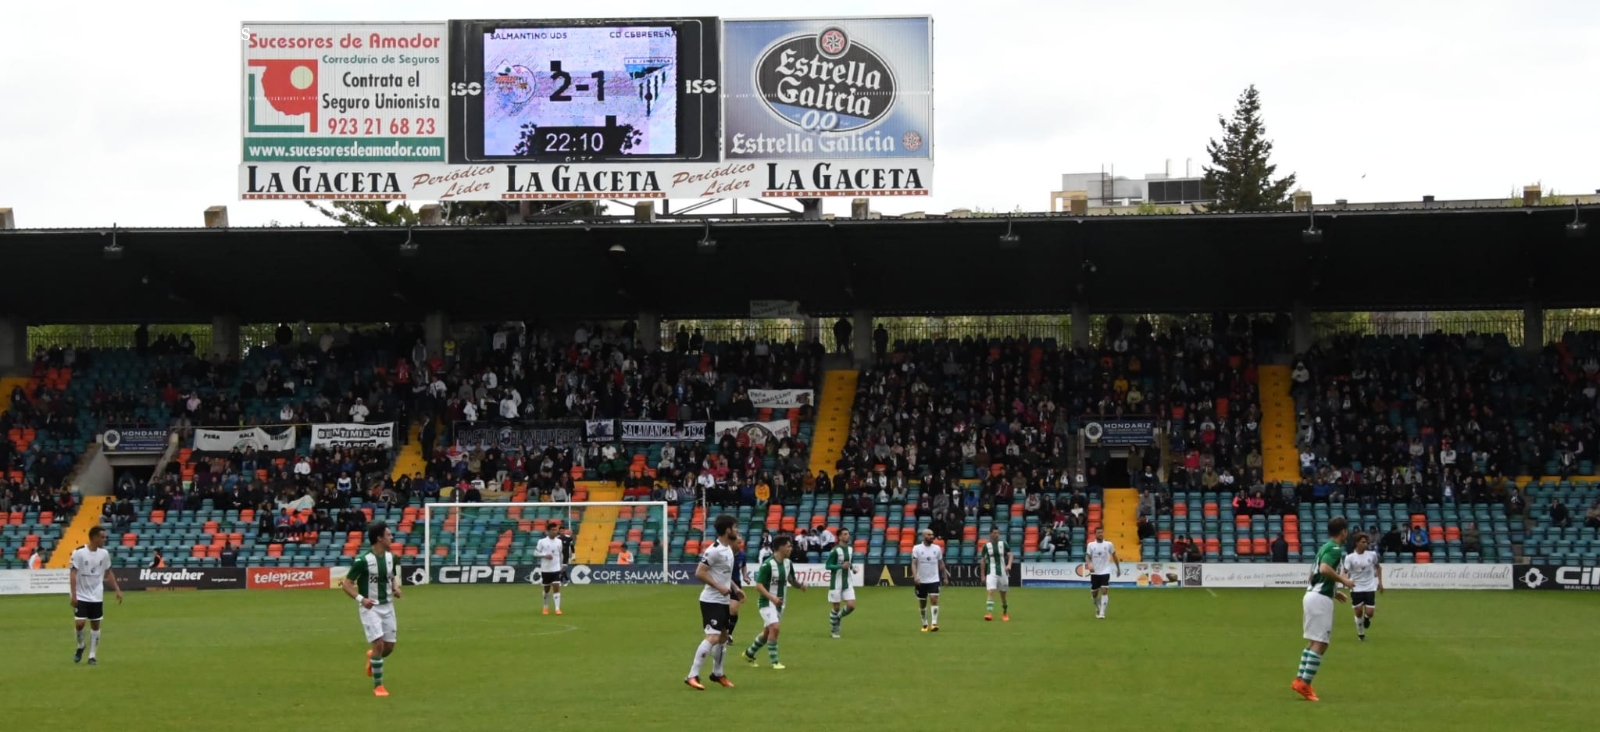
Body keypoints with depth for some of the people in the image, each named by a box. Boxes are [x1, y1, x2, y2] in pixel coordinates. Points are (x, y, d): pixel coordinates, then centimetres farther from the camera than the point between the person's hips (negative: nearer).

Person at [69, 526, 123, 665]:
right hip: (81, 596, -4)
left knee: (95, 625, 4)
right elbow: (73, 573, -13)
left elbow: (108, 572, 12)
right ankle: (80, 646, 17)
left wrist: (117, 590, 5)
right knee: (80, 623, -11)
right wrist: (73, 594, -18)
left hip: (97, 596, 4)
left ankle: (92, 656, 12)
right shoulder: (79, 552, -14)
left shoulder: (104, 553, 0)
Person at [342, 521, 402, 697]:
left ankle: (372, 656, 42)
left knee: (389, 647, 6)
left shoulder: (391, 557, 1)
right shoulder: (363, 560, -18)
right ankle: (378, 686, -2)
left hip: (387, 606, 6)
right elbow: (347, 584, -13)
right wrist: (361, 599, -28)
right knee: (378, 643, -15)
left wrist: (396, 588, -2)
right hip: (370, 607, -6)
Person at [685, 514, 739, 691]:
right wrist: (720, 587, -23)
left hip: (723, 600, 10)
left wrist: (735, 588, 12)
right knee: (713, 637, -17)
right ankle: (692, 676, -15)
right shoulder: (714, 550, -20)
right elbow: (699, 573, -23)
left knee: (723, 636, 18)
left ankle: (717, 673, 34)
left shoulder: (728, 548, 10)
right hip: (711, 600, -10)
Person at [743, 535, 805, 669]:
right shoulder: (767, 564, -20)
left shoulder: (788, 563, 2)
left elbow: (792, 580, 16)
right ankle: (774, 662, -14)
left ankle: (749, 653, 34)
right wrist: (772, 597, -34)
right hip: (767, 602, -7)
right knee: (774, 628, -21)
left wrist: (800, 585, -7)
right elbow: (759, 585, -20)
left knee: (767, 632, 14)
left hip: (779, 603, 7)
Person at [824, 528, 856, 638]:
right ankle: (835, 630, 20)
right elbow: (827, 566, -14)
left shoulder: (850, 549, 7)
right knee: (836, 607, 3)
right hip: (836, 583, -5)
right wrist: (841, 566, -25)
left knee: (851, 606, -5)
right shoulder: (835, 551, -14)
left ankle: (838, 617, 25)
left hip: (847, 583, 5)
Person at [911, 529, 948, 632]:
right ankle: (925, 624, 24)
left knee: (934, 600, -16)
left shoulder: (937, 548, 4)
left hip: (934, 580, 0)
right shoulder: (917, 548, -3)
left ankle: (934, 623, -20)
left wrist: (945, 576, 12)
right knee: (922, 603, 9)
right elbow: (914, 563, -10)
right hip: (921, 581, 0)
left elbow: (941, 563, 12)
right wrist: (915, 576, -25)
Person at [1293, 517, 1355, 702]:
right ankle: (1305, 684, -11)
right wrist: (1343, 580, -15)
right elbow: (1325, 569, -29)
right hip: (1321, 598, -10)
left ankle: (1300, 679, 15)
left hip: (1312, 595, 10)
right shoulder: (1335, 548, -12)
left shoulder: (1325, 547, 18)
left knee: (1313, 642, 16)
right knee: (1320, 644, -8)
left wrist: (1334, 591, 26)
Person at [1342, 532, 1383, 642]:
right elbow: (1344, 572, -14)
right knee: (1359, 612, 0)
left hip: (1370, 588, 1)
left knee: (1369, 613, -6)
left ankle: (1366, 618, 33)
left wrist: (1380, 582, 12)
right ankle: (1361, 634, 21)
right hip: (1356, 589, -1)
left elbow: (1378, 567, 16)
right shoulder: (1350, 558, -10)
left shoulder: (1372, 555, -2)